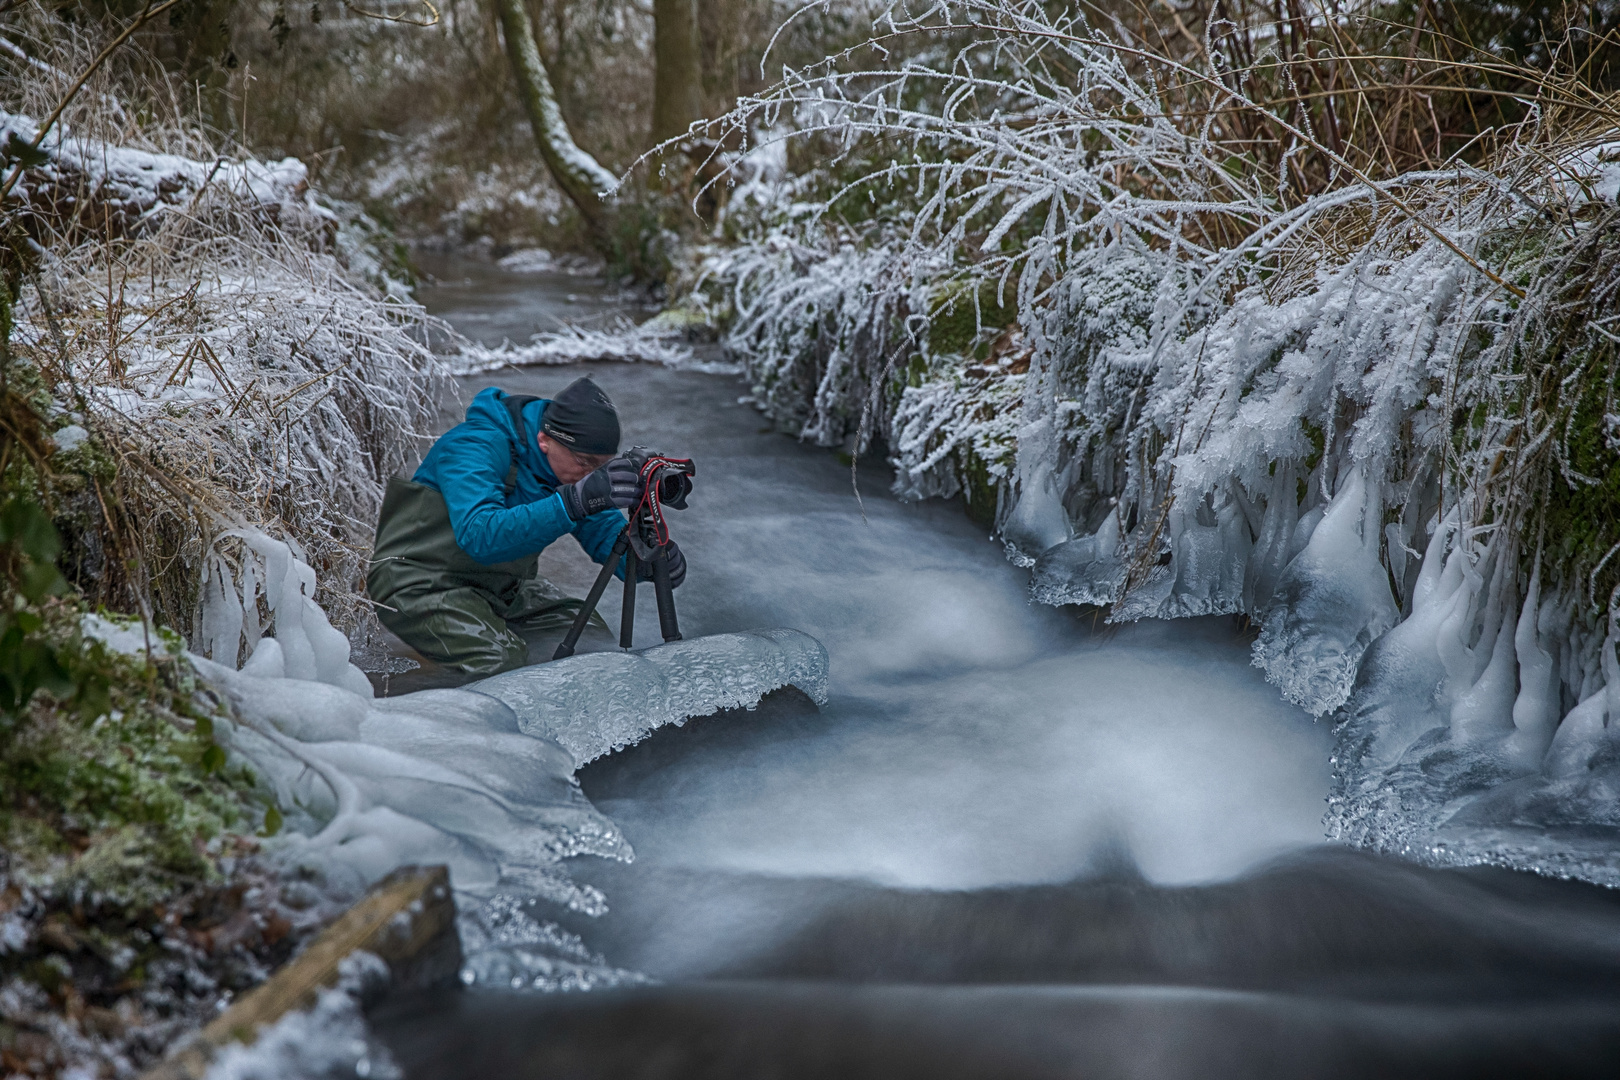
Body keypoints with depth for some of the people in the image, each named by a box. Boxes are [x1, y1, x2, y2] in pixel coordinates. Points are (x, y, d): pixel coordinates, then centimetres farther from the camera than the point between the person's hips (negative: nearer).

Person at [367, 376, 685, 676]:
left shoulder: (569, 463, -3)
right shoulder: (475, 447, -26)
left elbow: (604, 531, -3)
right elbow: (479, 537, -42)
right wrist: (575, 500, -51)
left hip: (501, 587, 7)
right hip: (421, 585, -7)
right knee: (504, 660, -28)